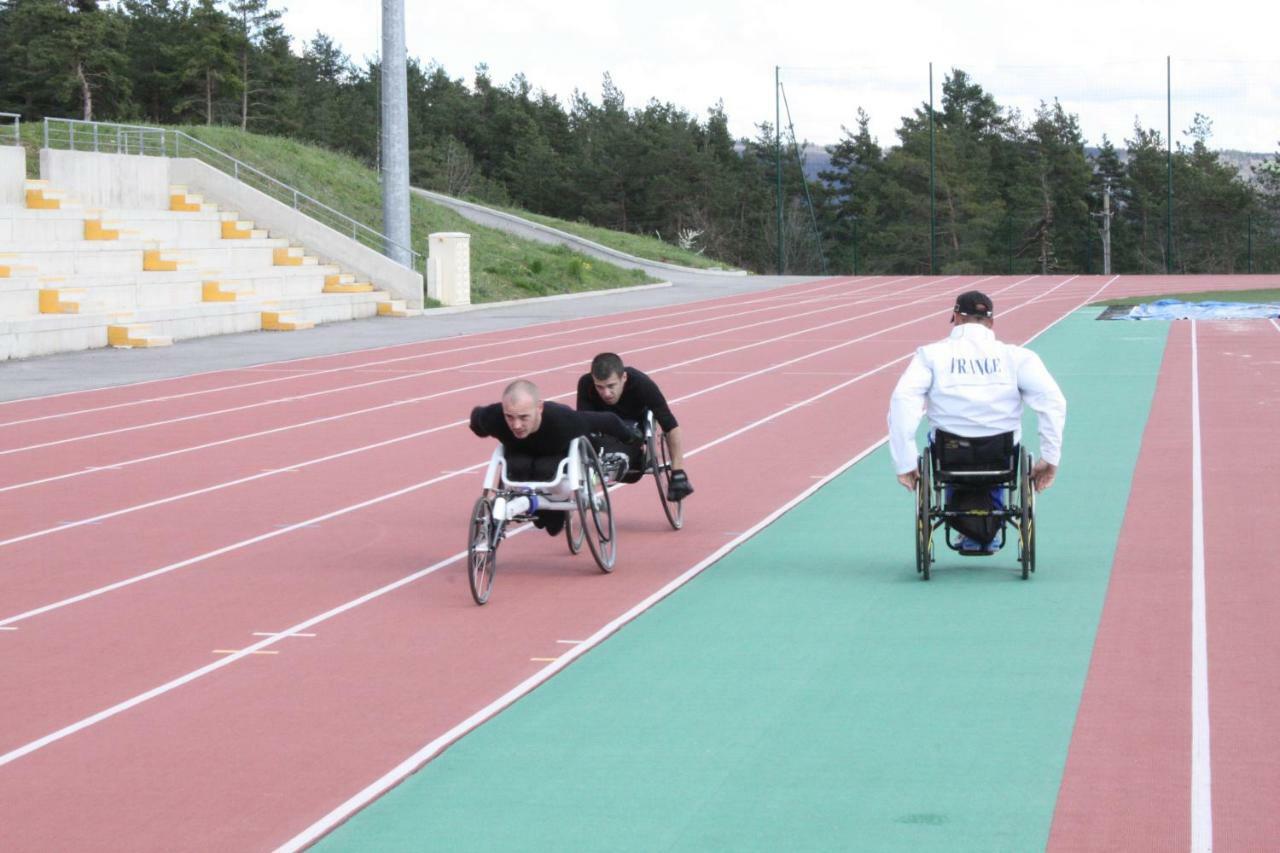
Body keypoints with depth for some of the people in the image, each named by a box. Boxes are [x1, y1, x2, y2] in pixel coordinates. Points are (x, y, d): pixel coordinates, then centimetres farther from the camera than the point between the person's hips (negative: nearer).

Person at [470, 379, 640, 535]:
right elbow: (477, 414, -11)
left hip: (558, 454, -2)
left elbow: (608, 421, -25)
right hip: (519, 453, 2)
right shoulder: (492, 418, -38)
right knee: (517, 467, -32)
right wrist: (482, 431, 12)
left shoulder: (564, 419, -43)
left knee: (546, 470, -33)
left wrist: (631, 436, -6)